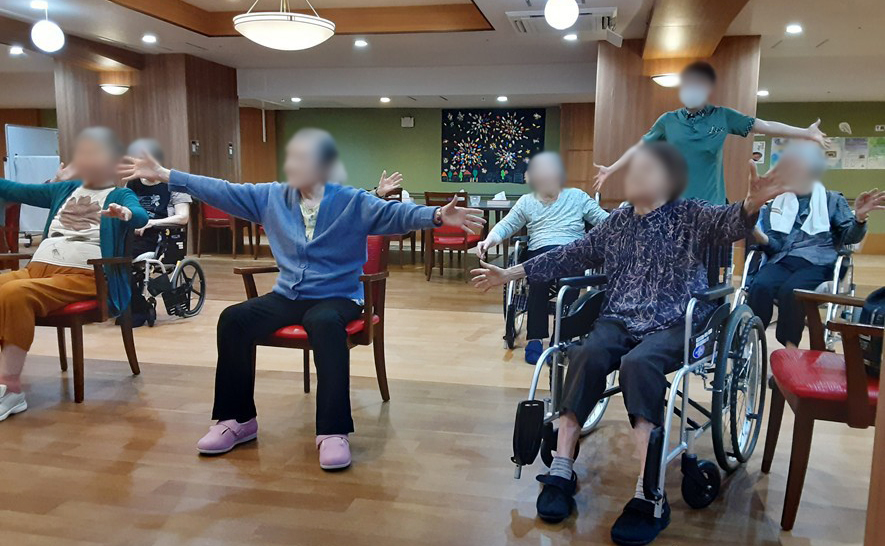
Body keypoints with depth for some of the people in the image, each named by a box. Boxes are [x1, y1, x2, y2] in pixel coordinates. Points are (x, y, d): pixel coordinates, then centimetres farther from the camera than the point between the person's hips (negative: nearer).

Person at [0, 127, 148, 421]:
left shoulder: (120, 195, 7)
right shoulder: (65, 190, 26)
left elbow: (140, 216, -14)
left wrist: (125, 214, -37)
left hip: (84, 276, -6)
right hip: (38, 267, 7)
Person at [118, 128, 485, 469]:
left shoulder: (353, 202, -7)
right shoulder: (272, 197, 5)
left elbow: (395, 213, -21)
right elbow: (221, 191, 7)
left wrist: (437, 217, -40)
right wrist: (164, 175, 6)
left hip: (336, 297, -4)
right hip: (287, 296, 5)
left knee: (325, 325, -38)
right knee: (234, 319, -18)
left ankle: (333, 432, -30)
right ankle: (238, 419, -3)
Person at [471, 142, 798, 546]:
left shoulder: (690, 216, 4)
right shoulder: (617, 222, 17)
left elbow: (728, 223, -16)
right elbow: (573, 256, 21)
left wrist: (751, 204, -41)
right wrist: (514, 272, 19)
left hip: (675, 324, -3)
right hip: (620, 319, 4)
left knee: (638, 364, -35)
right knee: (588, 355, -29)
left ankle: (648, 497, -33)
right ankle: (561, 472, -23)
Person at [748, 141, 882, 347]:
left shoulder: (832, 200, 16)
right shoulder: (777, 202, 20)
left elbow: (849, 237, 5)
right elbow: (774, 246, 13)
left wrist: (859, 218, -17)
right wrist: (762, 238, -12)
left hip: (817, 263, -2)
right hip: (782, 261, 2)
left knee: (790, 290, -35)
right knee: (760, 286, -33)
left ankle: (789, 348, -27)